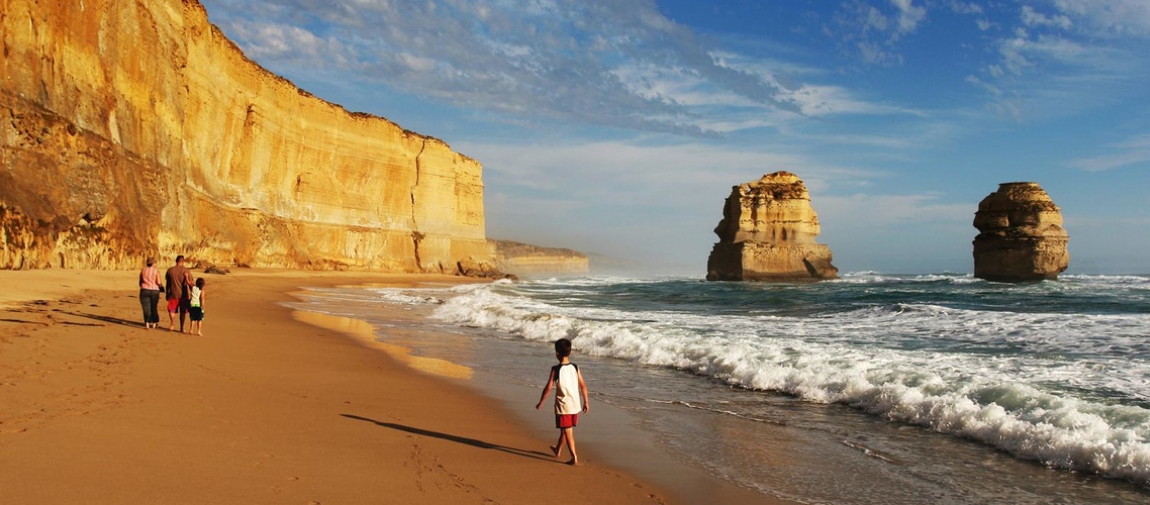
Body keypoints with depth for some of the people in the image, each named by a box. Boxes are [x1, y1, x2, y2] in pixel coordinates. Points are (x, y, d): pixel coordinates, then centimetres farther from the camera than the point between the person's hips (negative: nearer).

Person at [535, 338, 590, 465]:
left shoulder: (556, 369, -14)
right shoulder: (575, 367, -1)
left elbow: (548, 388, -12)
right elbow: (583, 386, 2)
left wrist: (540, 403, 0)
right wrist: (586, 402, 13)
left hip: (563, 406, -5)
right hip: (575, 405, 5)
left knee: (567, 432, 0)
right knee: (565, 429, 22)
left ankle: (574, 457, -5)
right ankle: (558, 450, 40)